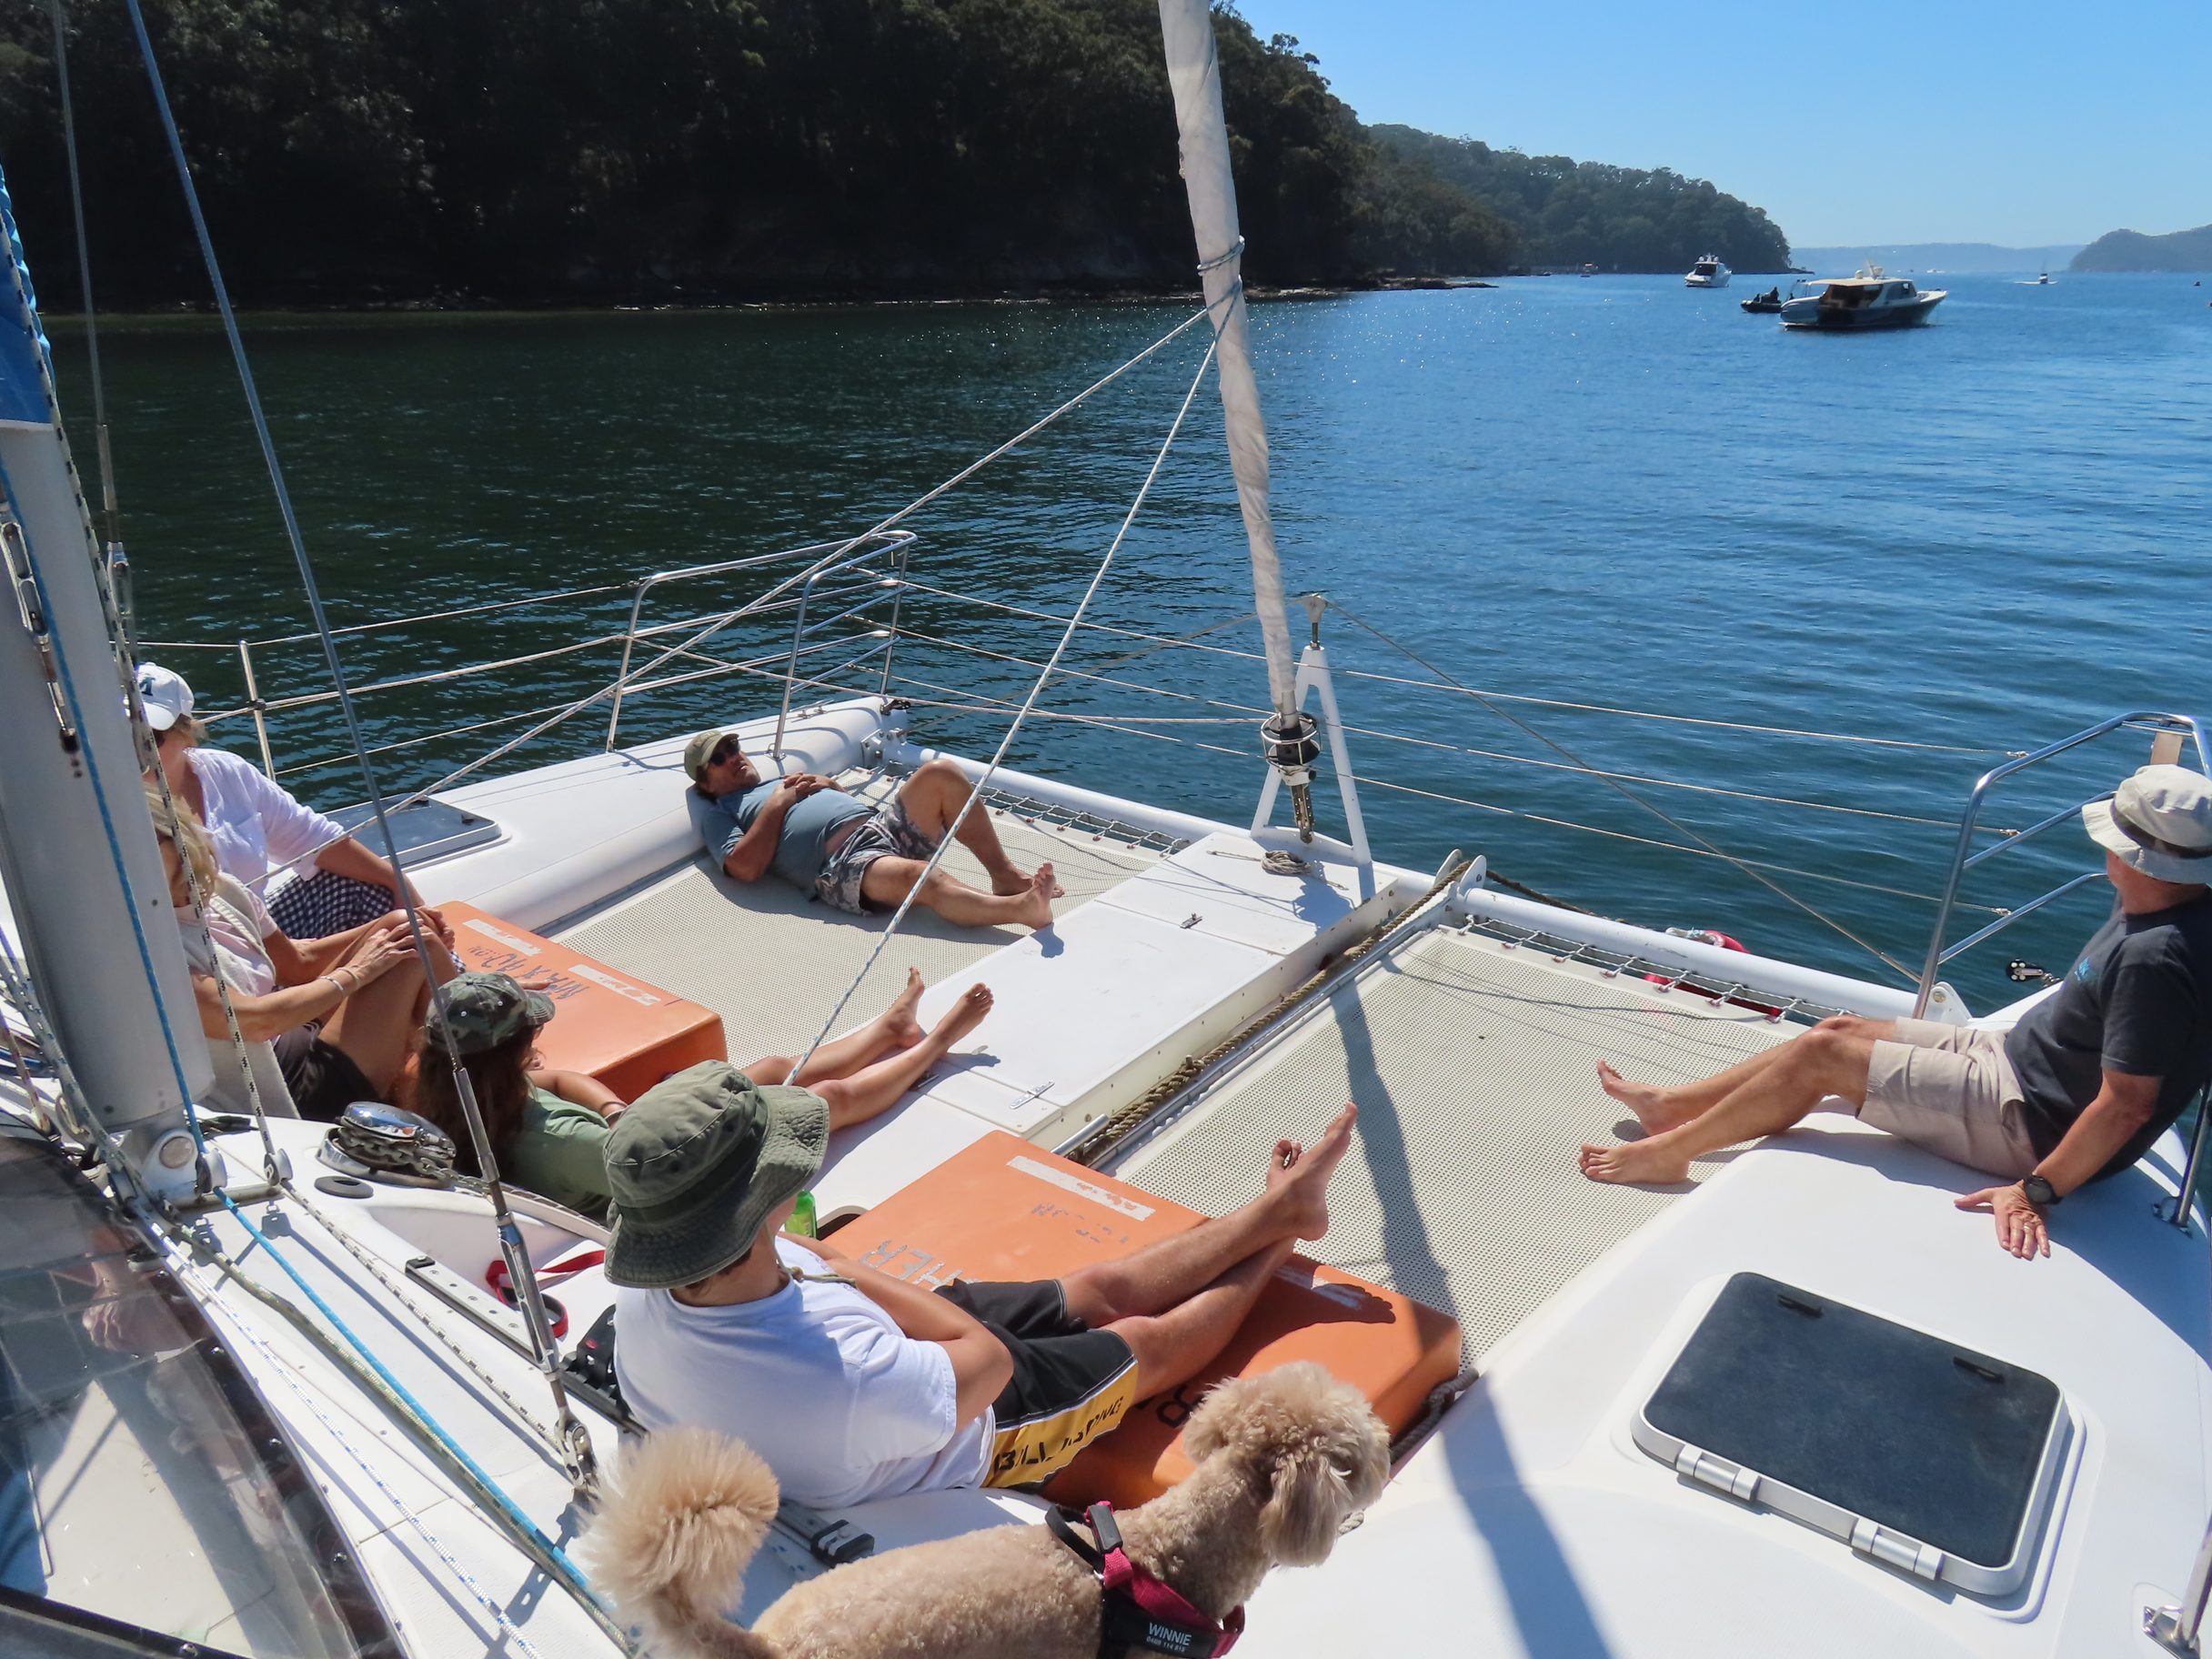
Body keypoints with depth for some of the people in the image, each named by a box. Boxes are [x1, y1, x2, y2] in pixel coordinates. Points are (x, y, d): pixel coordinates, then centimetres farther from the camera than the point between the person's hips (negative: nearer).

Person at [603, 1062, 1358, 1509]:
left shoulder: (642, 1289, -26)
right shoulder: (847, 1381, -48)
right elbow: (990, 1358, -27)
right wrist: (851, 1273, -23)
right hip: (975, 1437, -6)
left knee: (1106, 1290, 18)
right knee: (1149, 1340, 16)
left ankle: (1280, 1207, 38)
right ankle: (1279, 1236, 44)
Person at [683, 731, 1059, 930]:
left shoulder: (783, 783, 36)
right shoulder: (720, 813, 15)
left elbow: (846, 798, 36)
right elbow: (745, 867, -5)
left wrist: (825, 784, 15)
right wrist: (778, 803, 1)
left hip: (883, 825, 8)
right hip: (843, 866, -8)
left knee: (940, 772, -14)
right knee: (924, 878, -37)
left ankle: (1004, 875, -15)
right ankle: (1020, 908, -52)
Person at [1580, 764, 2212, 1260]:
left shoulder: (2154, 960, -31)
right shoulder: (2161, 909, -1)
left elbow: (2128, 1107, -31)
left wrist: (2037, 1191, -28)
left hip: (2030, 1122, -10)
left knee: (1820, 1057, -10)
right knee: (1841, 1030, 9)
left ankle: (1666, 1153, 6)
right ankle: (1670, 1105, 20)